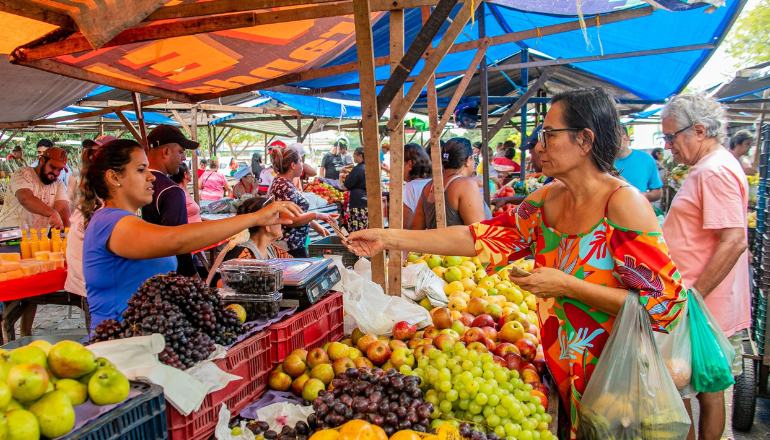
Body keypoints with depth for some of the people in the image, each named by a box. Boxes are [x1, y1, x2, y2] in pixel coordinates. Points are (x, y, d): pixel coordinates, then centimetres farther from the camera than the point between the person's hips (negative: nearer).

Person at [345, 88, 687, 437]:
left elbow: (663, 305, -22)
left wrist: (566, 285, -25)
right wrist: (390, 238, -7)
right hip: (561, 369, 6)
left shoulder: (624, 204, -20)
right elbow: (483, 238, -3)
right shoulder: (547, 200, 0)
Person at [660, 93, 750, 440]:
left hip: (702, 312, -10)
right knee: (709, 390, 18)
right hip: (711, 309, 10)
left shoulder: (715, 171, -17)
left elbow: (734, 242, -24)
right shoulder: (708, 167, 15)